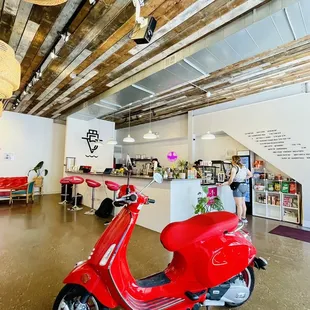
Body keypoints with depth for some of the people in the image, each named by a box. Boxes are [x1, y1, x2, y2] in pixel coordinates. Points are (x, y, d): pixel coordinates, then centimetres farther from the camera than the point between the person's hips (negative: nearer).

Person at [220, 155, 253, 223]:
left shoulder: (234, 168, -13)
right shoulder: (244, 167, 10)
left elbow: (231, 179, -17)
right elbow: (250, 175, 21)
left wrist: (228, 184, -1)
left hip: (238, 186, -8)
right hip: (244, 185, 8)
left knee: (239, 204, -2)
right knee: (243, 203, 17)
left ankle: (239, 220, 6)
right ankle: (244, 218, 27)